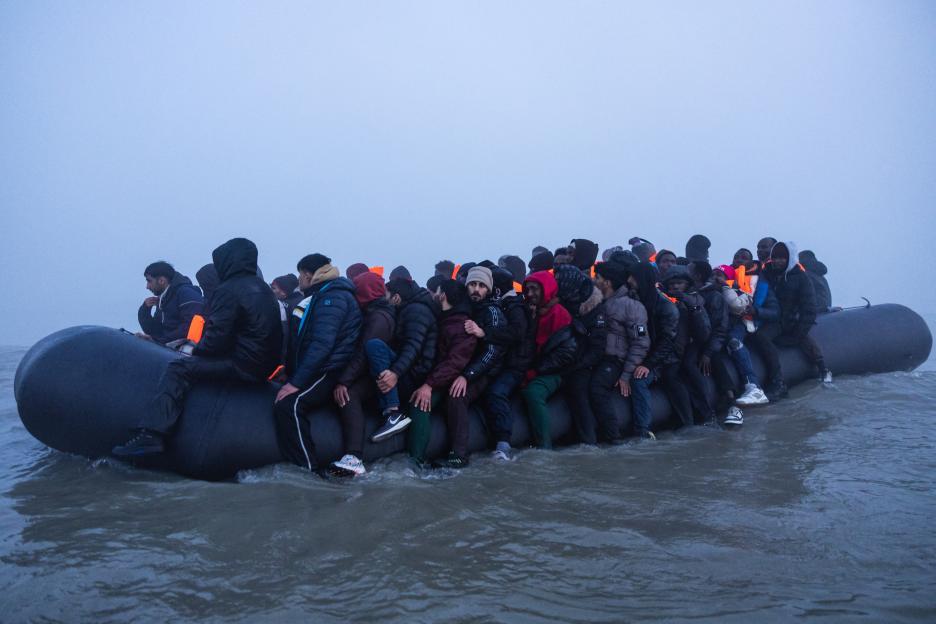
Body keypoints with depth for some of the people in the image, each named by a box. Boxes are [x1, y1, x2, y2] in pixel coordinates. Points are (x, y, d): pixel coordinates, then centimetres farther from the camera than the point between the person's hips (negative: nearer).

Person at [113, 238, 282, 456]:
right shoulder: (264, 289, 16)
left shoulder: (230, 290, -12)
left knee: (178, 369, -7)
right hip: (265, 366, 9)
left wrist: (197, 350, 4)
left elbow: (217, 336, -18)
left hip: (242, 366, -9)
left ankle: (150, 436, -15)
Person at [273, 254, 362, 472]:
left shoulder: (333, 296, -10)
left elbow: (322, 344, -22)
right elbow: (302, 340, 22)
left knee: (288, 405, -28)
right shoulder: (320, 295, 21)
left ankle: (307, 471, -26)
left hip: (328, 372, -10)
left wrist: (296, 382, -24)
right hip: (314, 371, 10)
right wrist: (291, 374, 11)